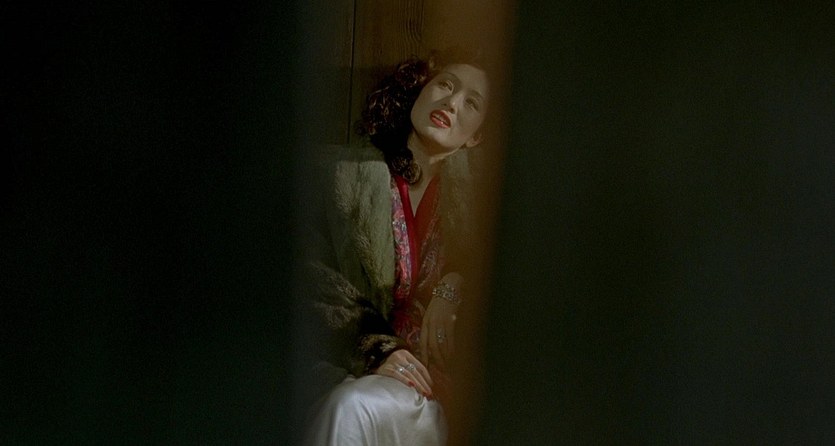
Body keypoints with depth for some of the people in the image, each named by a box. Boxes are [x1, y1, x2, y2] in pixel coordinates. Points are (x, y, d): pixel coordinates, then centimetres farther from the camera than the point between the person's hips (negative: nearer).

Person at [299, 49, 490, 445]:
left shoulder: (462, 194, 1)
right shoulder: (348, 170, -3)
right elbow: (318, 283, -4)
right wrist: (374, 350, -14)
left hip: (422, 374, 0)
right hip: (349, 367, 0)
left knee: (353, 407, -29)